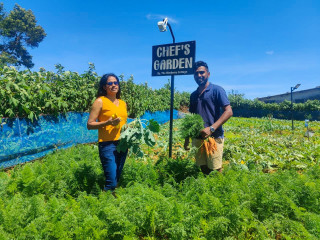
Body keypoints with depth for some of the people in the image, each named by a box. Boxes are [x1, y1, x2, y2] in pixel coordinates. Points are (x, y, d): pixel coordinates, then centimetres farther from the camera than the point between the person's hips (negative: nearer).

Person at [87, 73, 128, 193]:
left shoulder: (123, 103, 16)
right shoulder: (100, 101, -1)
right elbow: (89, 124, -5)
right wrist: (108, 122, -18)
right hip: (107, 144, -6)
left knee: (117, 180, 13)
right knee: (111, 183, -9)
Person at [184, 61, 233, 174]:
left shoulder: (216, 90, -2)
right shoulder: (193, 95, 15)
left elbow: (228, 112, -11)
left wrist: (211, 128, -21)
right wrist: (187, 139, 13)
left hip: (214, 137, -5)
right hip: (198, 138, 5)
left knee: (215, 170, -1)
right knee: (203, 169, 11)